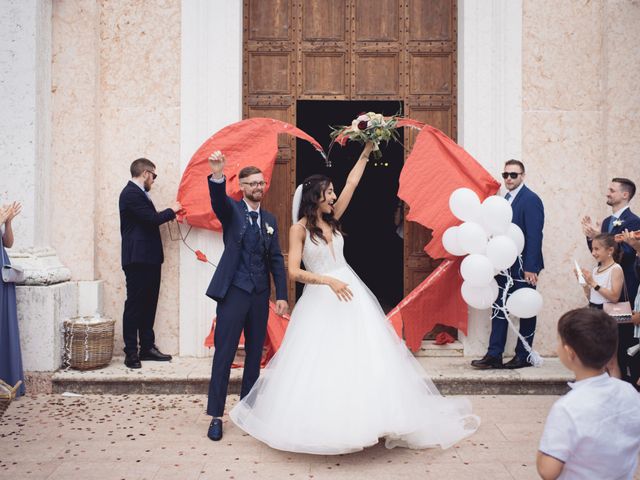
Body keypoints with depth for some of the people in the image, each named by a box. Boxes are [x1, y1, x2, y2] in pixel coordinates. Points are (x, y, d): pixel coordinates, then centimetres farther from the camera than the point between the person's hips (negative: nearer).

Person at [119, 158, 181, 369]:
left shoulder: (138, 193, 19)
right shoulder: (131, 193, -13)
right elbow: (152, 219, -19)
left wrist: (169, 214, 12)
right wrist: (171, 211, -4)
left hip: (148, 258, 10)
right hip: (138, 259, -10)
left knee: (148, 304, 13)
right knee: (134, 305, -4)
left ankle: (147, 347, 21)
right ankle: (131, 353, 2)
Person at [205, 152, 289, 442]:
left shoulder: (269, 219, 13)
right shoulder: (231, 210, 0)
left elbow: (276, 260, 11)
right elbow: (218, 199, -24)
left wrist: (281, 295, 4)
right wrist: (217, 175, -45)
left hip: (260, 295, 5)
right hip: (234, 291, -5)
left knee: (255, 354, 11)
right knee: (224, 354, -4)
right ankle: (216, 416, 4)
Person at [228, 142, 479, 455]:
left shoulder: (332, 218, 8)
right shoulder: (299, 229, -7)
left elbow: (352, 182, 10)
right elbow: (294, 272, -13)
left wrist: (366, 151, 10)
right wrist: (329, 281, -22)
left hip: (350, 293, 5)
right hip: (320, 300, -5)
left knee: (362, 354, 2)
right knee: (321, 362, -1)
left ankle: (367, 416, 11)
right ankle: (323, 424, 14)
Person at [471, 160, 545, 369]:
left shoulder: (531, 200, -12)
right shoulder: (505, 199, 12)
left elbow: (534, 236, -18)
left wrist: (530, 268, -22)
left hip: (523, 267, -8)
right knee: (499, 309, 7)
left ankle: (523, 356, 15)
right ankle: (494, 355, 11)